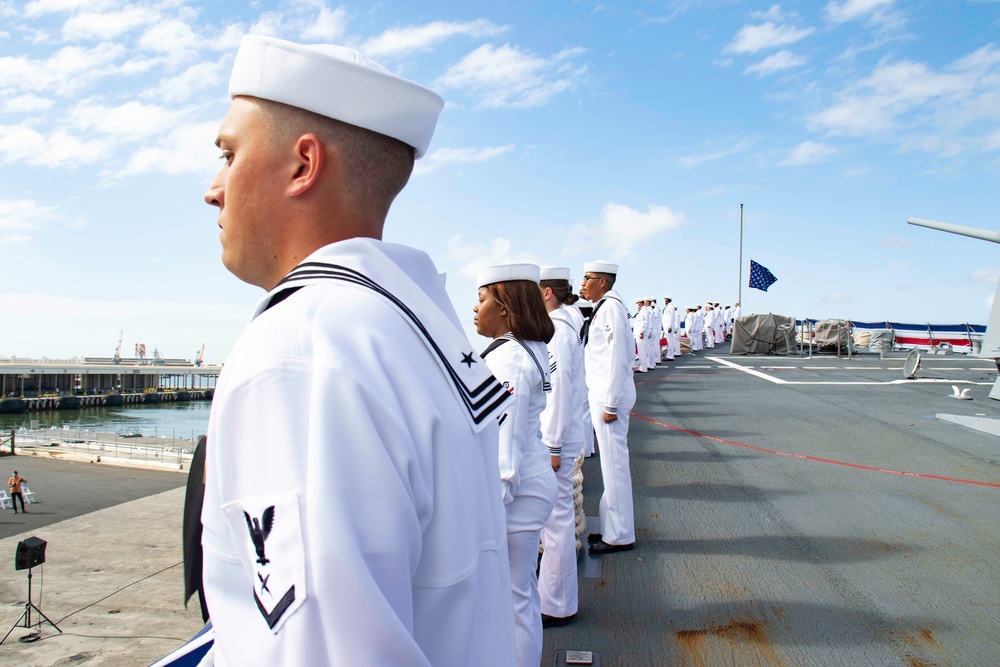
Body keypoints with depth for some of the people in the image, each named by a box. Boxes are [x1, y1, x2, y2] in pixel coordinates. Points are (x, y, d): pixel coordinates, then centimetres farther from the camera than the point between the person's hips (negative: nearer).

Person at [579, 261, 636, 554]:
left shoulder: (610, 308, -15)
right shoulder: (603, 307, 15)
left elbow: (617, 359, -20)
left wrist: (610, 405, -19)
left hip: (611, 397, -10)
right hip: (601, 395, 10)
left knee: (614, 464, -2)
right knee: (611, 463, 15)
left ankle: (620, 536, 8)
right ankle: (612, 527, 25)